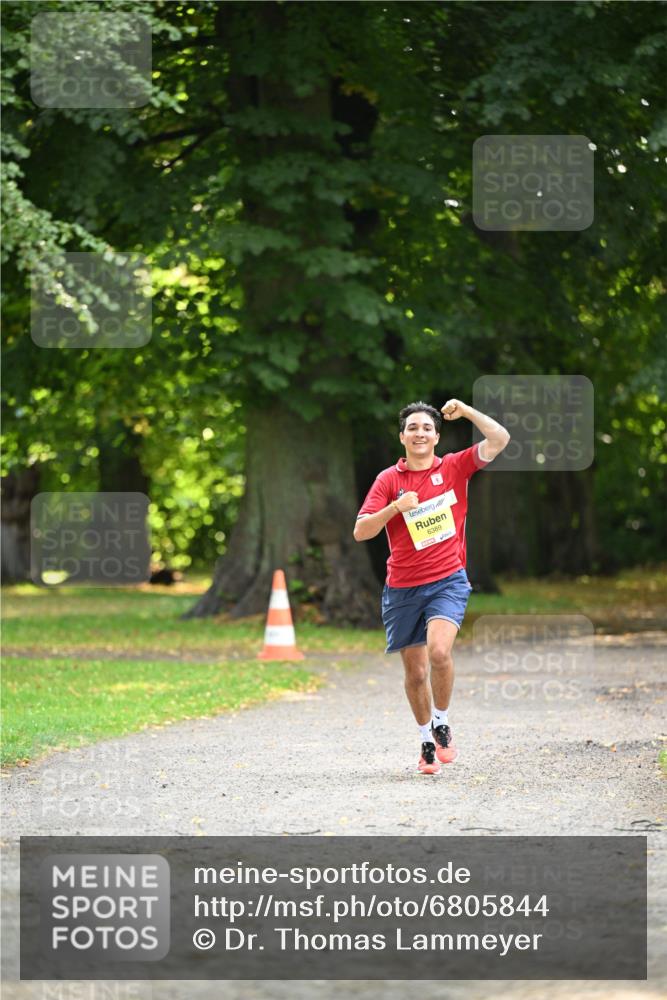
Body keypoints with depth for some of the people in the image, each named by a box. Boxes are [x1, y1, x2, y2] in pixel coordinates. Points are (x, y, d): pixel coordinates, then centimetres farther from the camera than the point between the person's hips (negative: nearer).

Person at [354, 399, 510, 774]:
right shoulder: (389, 479, 3)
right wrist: (396, 507, -17)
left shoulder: (454, 468, 4)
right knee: (415, 671, 7)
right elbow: (361, 531, -3)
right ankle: (428, 741, 26)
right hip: (402, 589, 2)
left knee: (439, 651, -25)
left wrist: (465, 410, -11)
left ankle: (442, 724, -3)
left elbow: (500, 439, -5)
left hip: (448, 581, -2)